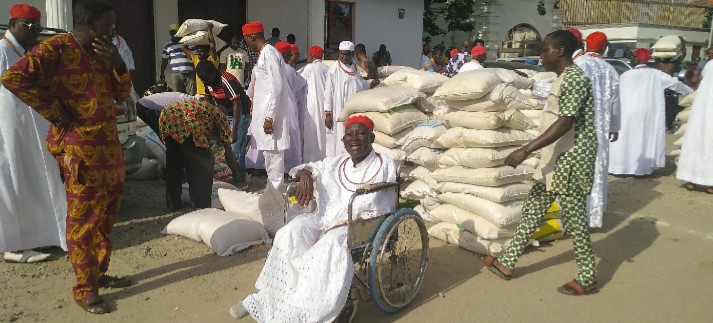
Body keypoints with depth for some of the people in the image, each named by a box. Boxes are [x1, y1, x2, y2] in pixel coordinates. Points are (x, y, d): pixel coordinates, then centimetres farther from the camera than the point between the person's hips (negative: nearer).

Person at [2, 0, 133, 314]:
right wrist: (54, 111, -16)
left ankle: (99, 273, 31)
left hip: (109, 145, 8)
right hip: (80, 149, -8)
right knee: (83, 219, 0)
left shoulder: (100, 52, 13)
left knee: (106, 215, 16)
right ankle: (85, 289, 12)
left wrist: (117, 62, -4)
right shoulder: (56, 48, -11)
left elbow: (122, 94, 13)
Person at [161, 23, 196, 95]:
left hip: (190, 74, 0)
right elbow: (164, 60, 16)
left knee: (191, 95, -4)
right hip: (176, 75, 0)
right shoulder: (167, 45, 12)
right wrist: (162, 73, 14)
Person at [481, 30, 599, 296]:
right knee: (532, 210, 13)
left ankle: (587, 279, 17)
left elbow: (565, 123, -26)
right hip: (557, 158, 10)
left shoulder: (574, 78, -17)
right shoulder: (564, 78, 15)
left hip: (570, 160, -10)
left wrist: (526, 150, -28)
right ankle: (508, 263, 22)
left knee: (574, 219, 1)